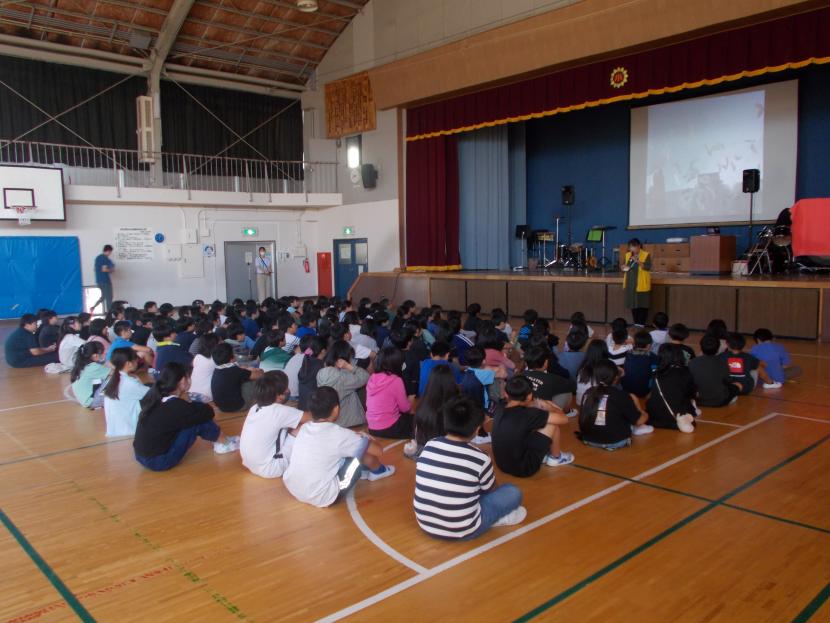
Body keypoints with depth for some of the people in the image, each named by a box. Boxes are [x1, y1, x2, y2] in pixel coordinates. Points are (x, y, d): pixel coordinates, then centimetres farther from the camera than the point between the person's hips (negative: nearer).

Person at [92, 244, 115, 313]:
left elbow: (96, 269, 20)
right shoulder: (105, 258, -15)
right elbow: (104, 269, -23)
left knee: (104, 296, 20)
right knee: (109, 297, 0)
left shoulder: (98, 257, 14)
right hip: (105, 280, -9)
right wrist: (112, 270, -6)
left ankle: (93, 307, 9)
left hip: (99, 280, 9)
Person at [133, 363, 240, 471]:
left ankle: (220, 441, 23)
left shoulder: (154, 395, 0)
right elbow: (208, 412, -11)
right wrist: (187, 401, 3)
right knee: (199, 418, -9)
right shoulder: (176, 406, -23)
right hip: (159, 461, -8)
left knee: (194, 414, 9)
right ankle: (224, 443, 15)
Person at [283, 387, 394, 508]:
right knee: (363, 449, 4)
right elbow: (379, 451, -7)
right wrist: (366, 439, 17)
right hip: (321, 498, -6)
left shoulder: (304, 428, 1)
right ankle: (378, 471, 31)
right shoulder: (339, 434, -16)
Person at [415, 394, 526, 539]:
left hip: (425, 525, 5)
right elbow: (491, 490, 4)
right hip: (461, 531, -5)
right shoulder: (480, 459, -18)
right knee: (513, 492, 6)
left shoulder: (429, 446, -6)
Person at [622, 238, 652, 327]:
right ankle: (636, 323, 17)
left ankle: (641, 324, 2)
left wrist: (638, 261, -27)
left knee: (642, 304, -3)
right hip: (630, 284, 5)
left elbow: (648, 267, -15)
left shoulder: (646, 255, -5)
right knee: (633, 304, 8)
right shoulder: (628, 255, 11)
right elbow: (624, 265, 20)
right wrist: (624, 267, -4)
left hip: (641, 284, -5)